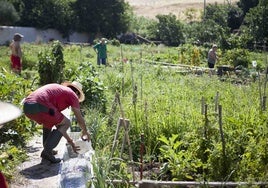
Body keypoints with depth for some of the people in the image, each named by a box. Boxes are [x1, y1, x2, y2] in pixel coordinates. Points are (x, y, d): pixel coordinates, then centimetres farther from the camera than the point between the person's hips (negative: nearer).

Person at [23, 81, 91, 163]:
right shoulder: (72, 94, 16)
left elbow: (57, 123, 40)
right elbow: (80, 119, 18)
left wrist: (69, 140, 44)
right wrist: (85, 132, 38)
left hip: (27, 107, 8)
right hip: (39, 107, -8)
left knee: (50, 120, 36)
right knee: (66, 123, 13)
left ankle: (47, 150, 29)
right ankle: (47, 151, 7)